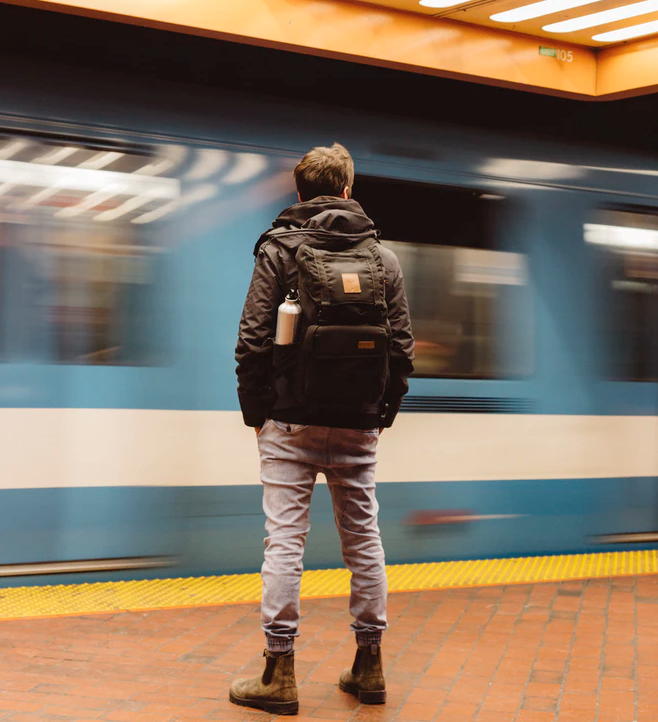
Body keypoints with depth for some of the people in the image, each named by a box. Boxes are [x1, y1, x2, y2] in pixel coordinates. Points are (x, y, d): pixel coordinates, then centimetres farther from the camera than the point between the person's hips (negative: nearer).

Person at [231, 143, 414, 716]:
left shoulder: (280, 247, -2)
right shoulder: (383, 255, 7)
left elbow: (254, 337, -8)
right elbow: (402, 345, 5)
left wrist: (255, 410, 2)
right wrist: (383, 411, 12)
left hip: (291, 422, -3)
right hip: (358, 427, 3)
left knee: (285, 540, 0)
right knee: (363, 539, 11)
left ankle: (280, 673, 3)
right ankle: (369, 667, 19)